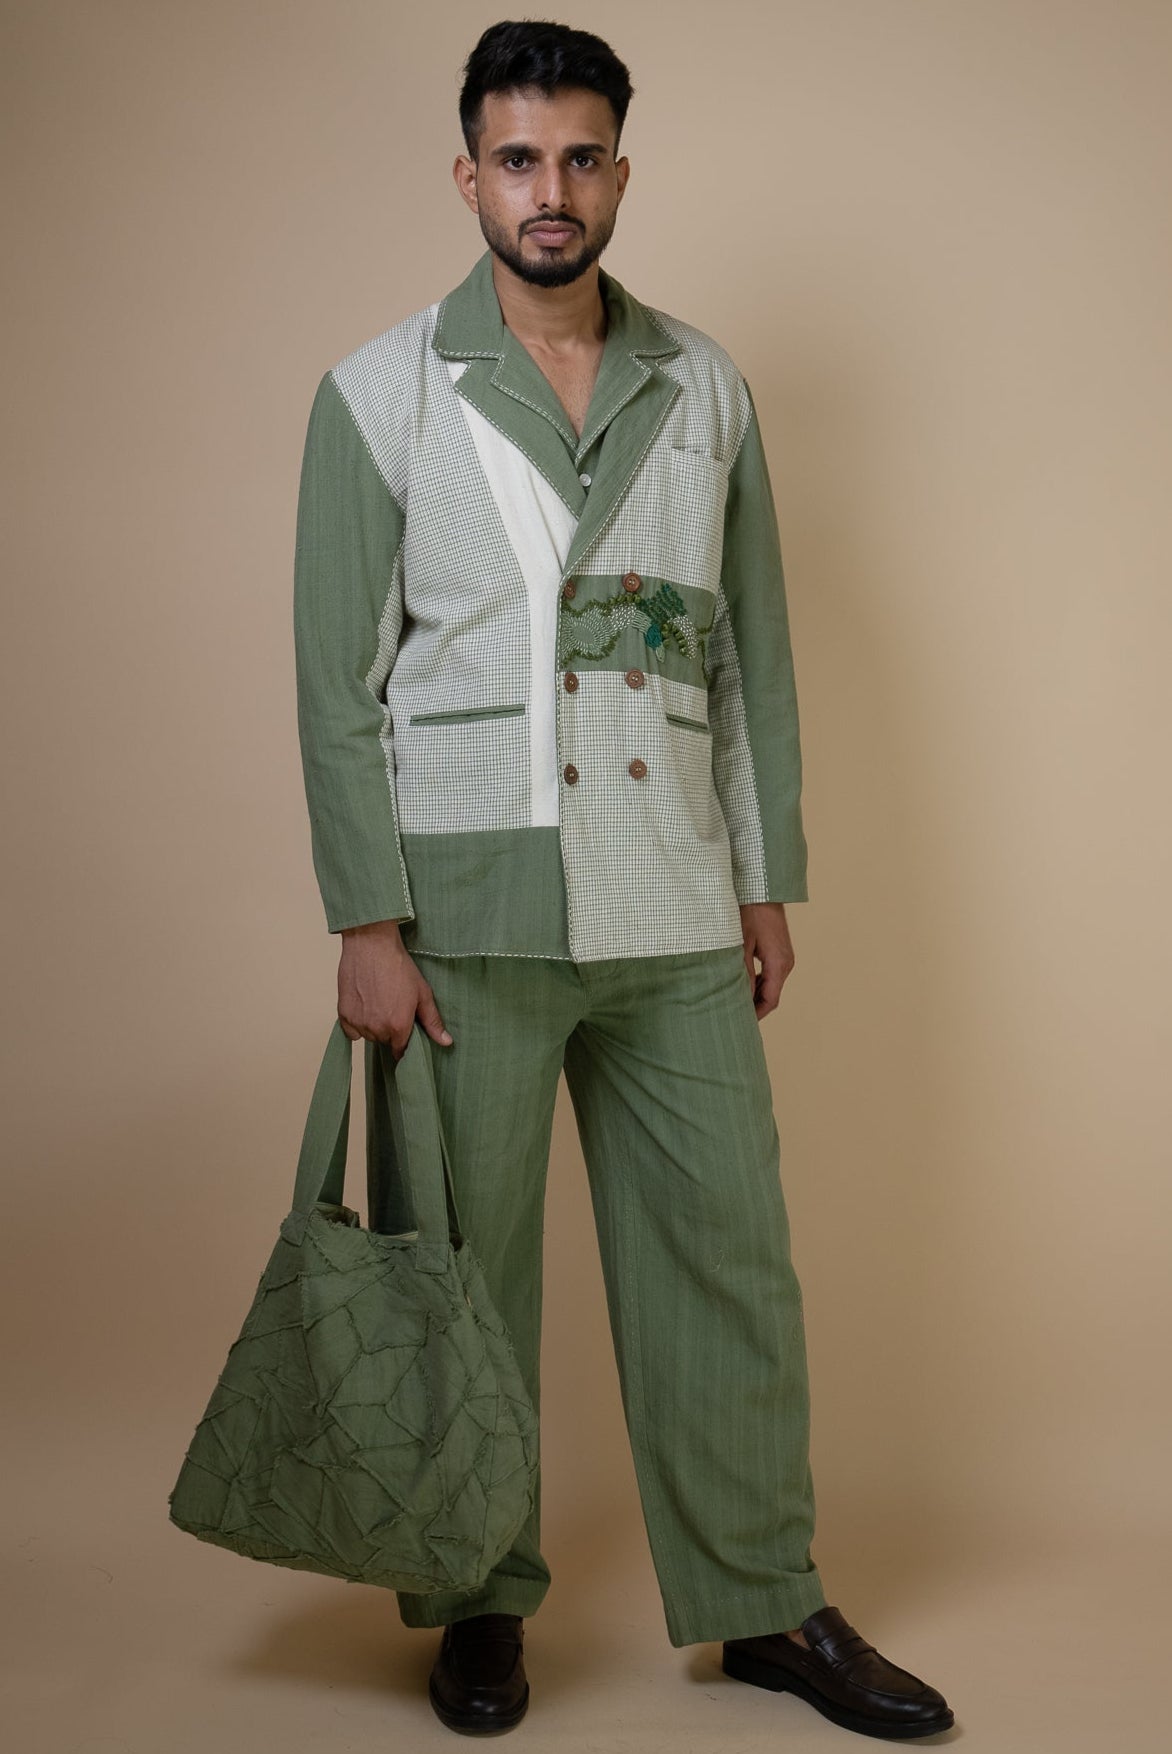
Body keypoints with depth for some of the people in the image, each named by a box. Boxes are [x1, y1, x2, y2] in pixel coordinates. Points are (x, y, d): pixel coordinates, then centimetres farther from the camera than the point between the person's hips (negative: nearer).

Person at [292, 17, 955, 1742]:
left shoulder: (705, 386, 10)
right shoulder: (383, 394, 0)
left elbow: (752, 646, 12)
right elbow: (339, 678, -3)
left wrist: (768, 880, 8)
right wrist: (368, 925, -9)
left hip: (676, 909, 3)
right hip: (470, 914, -3)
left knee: (729, 1253, 7)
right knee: (466, 1268, 6)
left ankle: (763, 1601, 22)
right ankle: (480, 1600, 25)